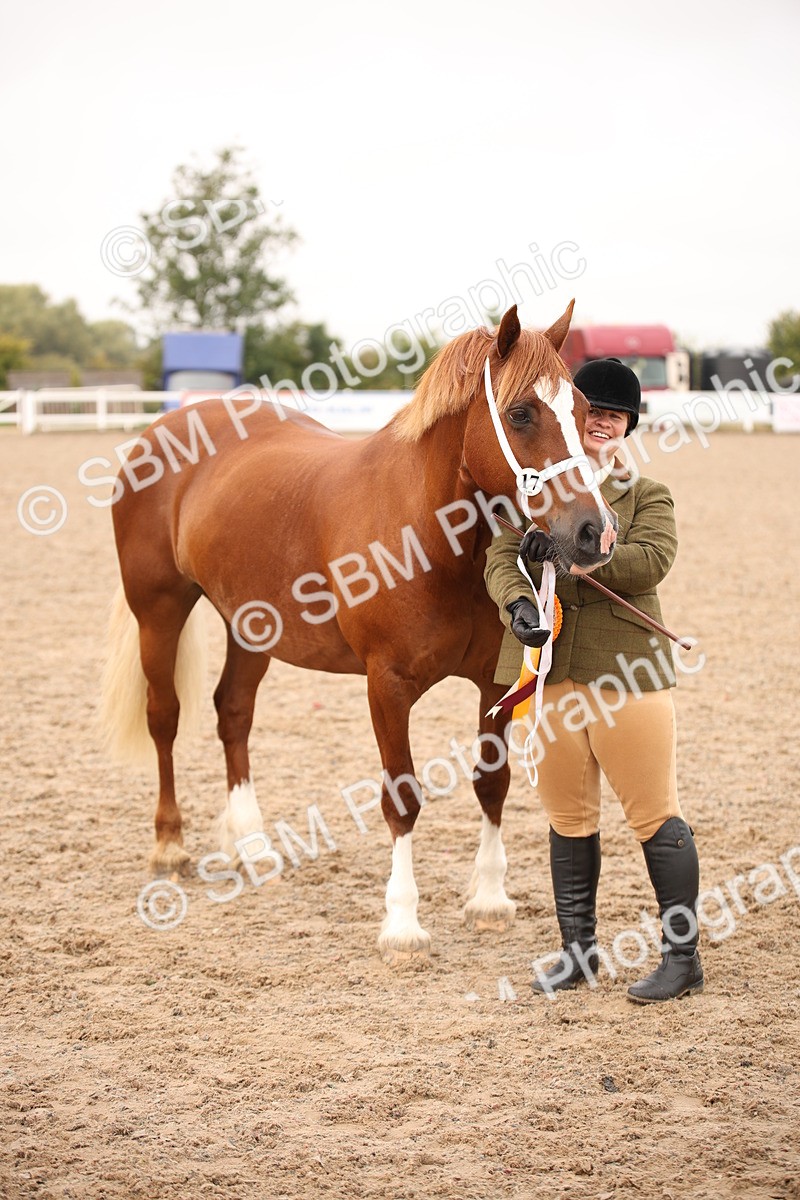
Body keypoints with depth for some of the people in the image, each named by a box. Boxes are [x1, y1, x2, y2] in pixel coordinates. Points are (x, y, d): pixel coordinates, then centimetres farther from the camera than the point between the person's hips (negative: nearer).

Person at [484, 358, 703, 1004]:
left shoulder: (648, 496, 5)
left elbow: (652, 560, -13)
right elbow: (501, 559, 1)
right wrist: (518, 602, -21)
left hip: (626, 671, -3)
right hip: (548, 671, 3)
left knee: (656, 816, -2)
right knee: (568, 818, 12)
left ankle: (683, 956, 6)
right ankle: (578, 948, 24)